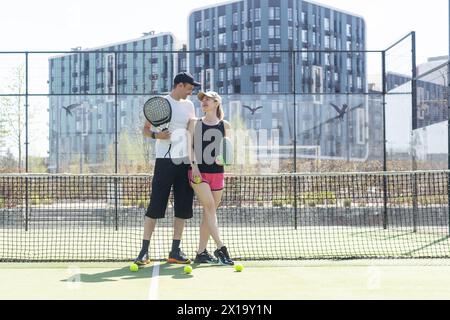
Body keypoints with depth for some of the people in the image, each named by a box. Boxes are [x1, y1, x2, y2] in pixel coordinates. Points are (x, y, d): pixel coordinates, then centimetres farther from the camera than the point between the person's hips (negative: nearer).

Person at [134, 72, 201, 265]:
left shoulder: (189, 105, 15)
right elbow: (145, 129, 2)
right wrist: (156, 135, -19)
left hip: (185, 161, 5)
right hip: (165, 160, -5)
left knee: (183, 207, 4)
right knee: (156, 206, -6)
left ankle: (175, 251, 11)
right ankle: (144, 251, -1)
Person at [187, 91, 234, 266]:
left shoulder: (225, 126, 10)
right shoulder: (195, 123, 8)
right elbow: (190, 146, 2)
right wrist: (194, 165, -12)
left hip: (217, 173, 2)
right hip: (198, 172, -2)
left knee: (209, 212, 4)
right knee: (210, 207, -15)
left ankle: (201, 252, 10)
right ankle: (220, 248, -17)